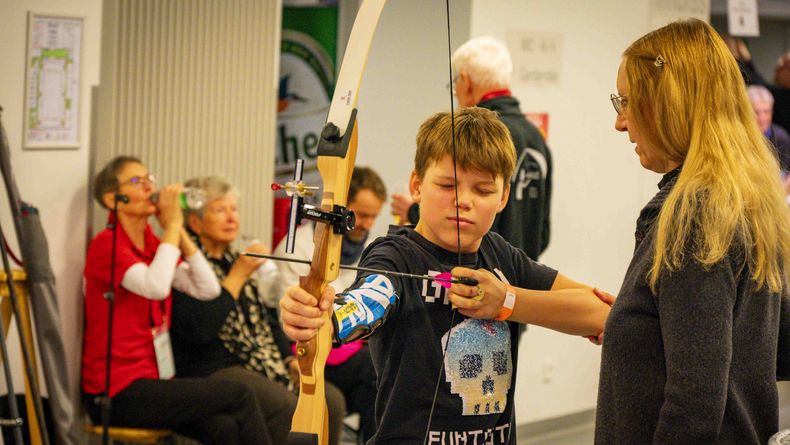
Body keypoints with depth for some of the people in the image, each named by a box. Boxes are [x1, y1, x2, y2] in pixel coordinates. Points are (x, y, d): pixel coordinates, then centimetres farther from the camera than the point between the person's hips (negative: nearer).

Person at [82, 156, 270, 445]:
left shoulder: (155, 245, 13)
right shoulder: (106, 245, -9)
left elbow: (208, 289, 2)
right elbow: (156, 287, -28)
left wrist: (178, 230, -3)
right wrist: (173, 224, -17)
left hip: (151, 381, 6)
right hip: (118, 393, -6)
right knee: (240, 396, -16)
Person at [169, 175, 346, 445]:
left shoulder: (233, 260, 20)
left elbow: (266, 318, 27)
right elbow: (199, 329, -22)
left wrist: (290, 359, 10)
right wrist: (239, 274, -15)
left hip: (260, 366, 8)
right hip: (211, 371, -8)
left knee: (332, 400, -13)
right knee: (287, 407, -31)